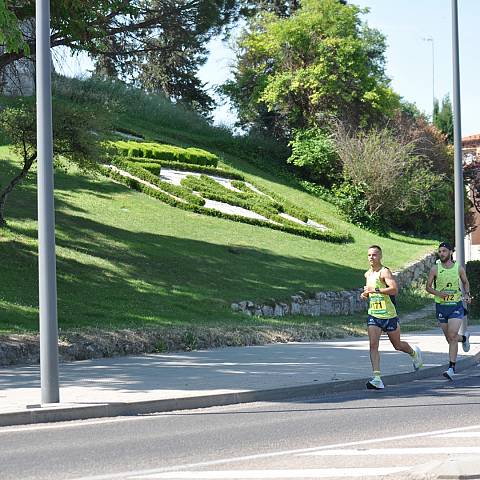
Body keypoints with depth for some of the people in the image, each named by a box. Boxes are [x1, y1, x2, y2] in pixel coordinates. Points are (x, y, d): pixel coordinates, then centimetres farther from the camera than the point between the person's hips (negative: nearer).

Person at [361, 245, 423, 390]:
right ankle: (377, 379, -19)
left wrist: (375, 290, -30)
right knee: (373, 345, -13)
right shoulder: (367, 274, 10)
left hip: (389, 315, -5)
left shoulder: (384, 272, -13)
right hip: (373, 315, 5)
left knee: (397, 345, 12)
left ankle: (414, 353, 46)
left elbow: (394, 289, -27)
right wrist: (366, 294, 8)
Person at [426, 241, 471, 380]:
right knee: (449, 339, 11)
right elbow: (428, 287, 3)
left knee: (452, 337, -15)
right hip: (441, 306, 2)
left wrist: (467, 294, -3)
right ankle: (464, 338, 47)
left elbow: (466, 282, 15)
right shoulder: (435, 269, -3)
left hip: (456, 306, -2)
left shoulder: (459, 268, -1)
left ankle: (451, 368, -14)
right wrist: (439, 293, -16)